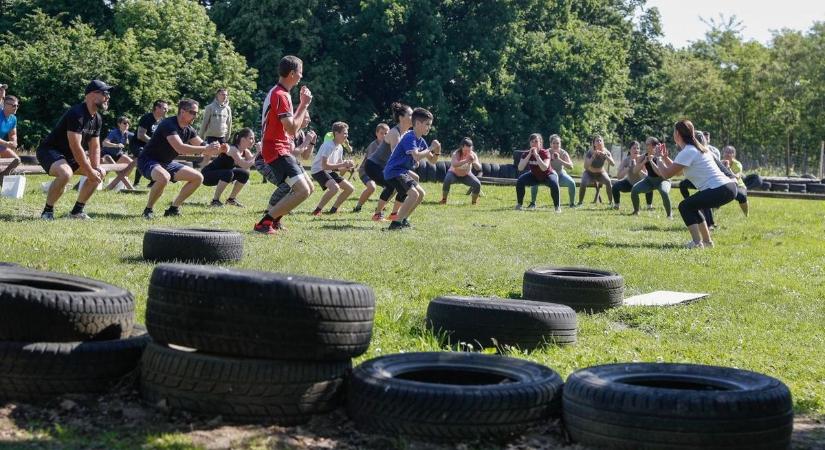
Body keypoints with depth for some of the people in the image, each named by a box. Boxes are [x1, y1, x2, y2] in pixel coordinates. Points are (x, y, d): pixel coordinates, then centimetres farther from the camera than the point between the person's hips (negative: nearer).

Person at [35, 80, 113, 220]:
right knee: (66, 173, -37)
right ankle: (47, 212, -20)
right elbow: (75, 147, -30)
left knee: (100, 174, 5)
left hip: (70, 155, 10)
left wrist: (96, 168, -11)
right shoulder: (77, 114, -26)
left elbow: (95, 147, 6)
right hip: (49, 151, -10)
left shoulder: (97, 119, 3)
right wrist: (90, 171, -26)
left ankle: (77, 211, 11)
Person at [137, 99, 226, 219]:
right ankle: (148, 209, -18)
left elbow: (202, 146, 6)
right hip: (148, 161, -9)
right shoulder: (169, 124, -24)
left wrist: (219, 150, -15)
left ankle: (173, 209, 9)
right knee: (164, 177, -40)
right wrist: (206, 149, -38)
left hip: (167, 163, 9)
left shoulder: (189, 130, 2)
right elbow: (180, 148, -37)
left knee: (198, 178, 4)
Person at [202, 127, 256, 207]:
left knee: (244, 174, 2)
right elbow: (244, 165, -39)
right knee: (228, 173, -34)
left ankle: (231, 199, 15)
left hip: (223, 174, 9)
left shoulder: (245, 152, 0)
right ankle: (215, 200, -21)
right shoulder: (232, 149, -27)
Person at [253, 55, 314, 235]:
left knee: (308, 188, 13)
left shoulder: (278, 92, 16)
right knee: (303, 191, -19)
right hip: (277, 151, -11)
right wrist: (304, 104, -12)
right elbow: (292, 128, -21)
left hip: (282, 150, 11)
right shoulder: (281, 96, -17)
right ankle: (264, 223, -16)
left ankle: (273, 217, 16)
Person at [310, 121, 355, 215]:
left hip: (329, 171, 9)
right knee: (335, 187, -34)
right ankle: (317, 210, -22)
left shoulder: (340, 148, 6)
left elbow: (338, 167, 12)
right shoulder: (328, 146, -22)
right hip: (318, 170, -9)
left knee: (350, 188, 5)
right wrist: (342, 164, -30)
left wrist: (347, 166, -10)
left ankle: (333, 209, 17)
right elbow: (325, 165, -30)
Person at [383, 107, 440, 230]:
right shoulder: (409, 137, -18)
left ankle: (403, 219, 26)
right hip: (394, 172, -10)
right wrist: (431, 149, -21)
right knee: (414, 194, -24)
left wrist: (437, 151, -5)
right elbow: (417, 156, -33)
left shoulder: (421, 141, 11)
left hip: (403, 172, 10)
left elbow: (432, 161, 15)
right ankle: (396, 223, -20)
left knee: (421, 194, 16)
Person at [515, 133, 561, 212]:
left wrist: (536, 155, -43)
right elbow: (520, 168, -30)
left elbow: (544, 168, -42)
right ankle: (519, 204, -6)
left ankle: (557, 207, -17)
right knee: (520, 181, -21)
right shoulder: (526, 154, -16)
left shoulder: (545, 153, -25)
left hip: (548, 175, -3)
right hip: (534, 176, 3)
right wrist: (529, 155, -35)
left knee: (554, 184, -35)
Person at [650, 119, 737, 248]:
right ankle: (707, 241, 25)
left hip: (721, 191, -10)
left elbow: (666, 174, -10)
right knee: (692, 206, 23)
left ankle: (697, 242, -8)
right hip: (729, 187, 10)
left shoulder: (687, 152, -9)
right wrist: (665, 157, 21)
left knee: (685, 206, -1)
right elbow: (677, 171, 28)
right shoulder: (697, 148, 21)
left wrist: (659, 160, 7)